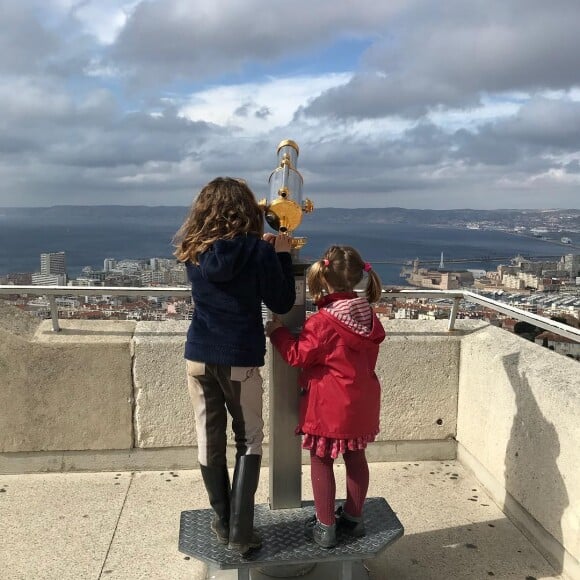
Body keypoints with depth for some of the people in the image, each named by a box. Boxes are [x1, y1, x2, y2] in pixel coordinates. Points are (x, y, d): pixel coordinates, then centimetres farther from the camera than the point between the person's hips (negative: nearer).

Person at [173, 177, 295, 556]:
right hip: (240, 359, -3)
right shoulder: (258, 251, -11)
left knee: (209, 441, 13)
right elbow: (283, 303, -3)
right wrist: (282, 255, 4)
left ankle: (223, 524, 25)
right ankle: (240, 531, 9)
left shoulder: (194, 250, 0)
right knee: (249, 441, 11)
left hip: (199, 356, 4)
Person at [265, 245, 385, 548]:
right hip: (361, 401, 7)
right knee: (355, 457, 18)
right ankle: (353, 517, 34)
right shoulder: (368, 315, -1)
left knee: (321, 461, 7)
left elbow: (298, 355, -13)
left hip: (328, 405, -7)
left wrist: (277, 331, -1)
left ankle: (325, 526, 16)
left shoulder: (322, 322, -22)